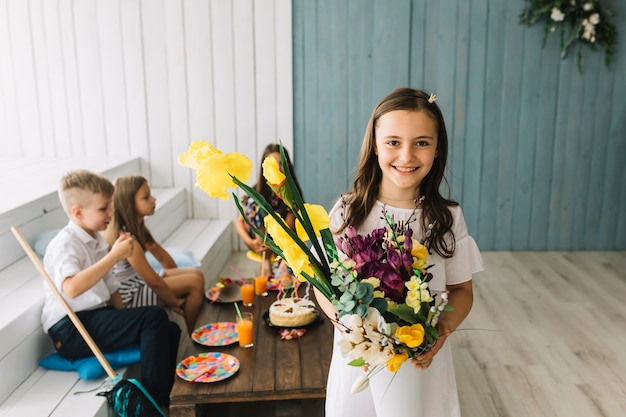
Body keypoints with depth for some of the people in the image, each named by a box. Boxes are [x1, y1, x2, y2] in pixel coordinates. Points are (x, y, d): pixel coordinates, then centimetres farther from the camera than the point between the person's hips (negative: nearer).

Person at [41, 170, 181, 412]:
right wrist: (114, 256, -33)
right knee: (154, 317, -23)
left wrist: (126, 322, 7)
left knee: (170, 330, -2)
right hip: (71, 331, -9)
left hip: (94, 320, 9)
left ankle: (166, 397, 9)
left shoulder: (97, 241, 13)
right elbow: (71, 288, -35)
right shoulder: (65, 244, -14)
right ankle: (154, 403, -16)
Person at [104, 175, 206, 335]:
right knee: (195, 282, -11)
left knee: (197, 274, 5)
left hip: (140, 281, 10)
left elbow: (162, 255, 10)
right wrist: (175, 302, -12)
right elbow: (154, 282, -25)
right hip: (131, 294, -10)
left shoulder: (138, 226, 1)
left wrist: (178, 278, 6)